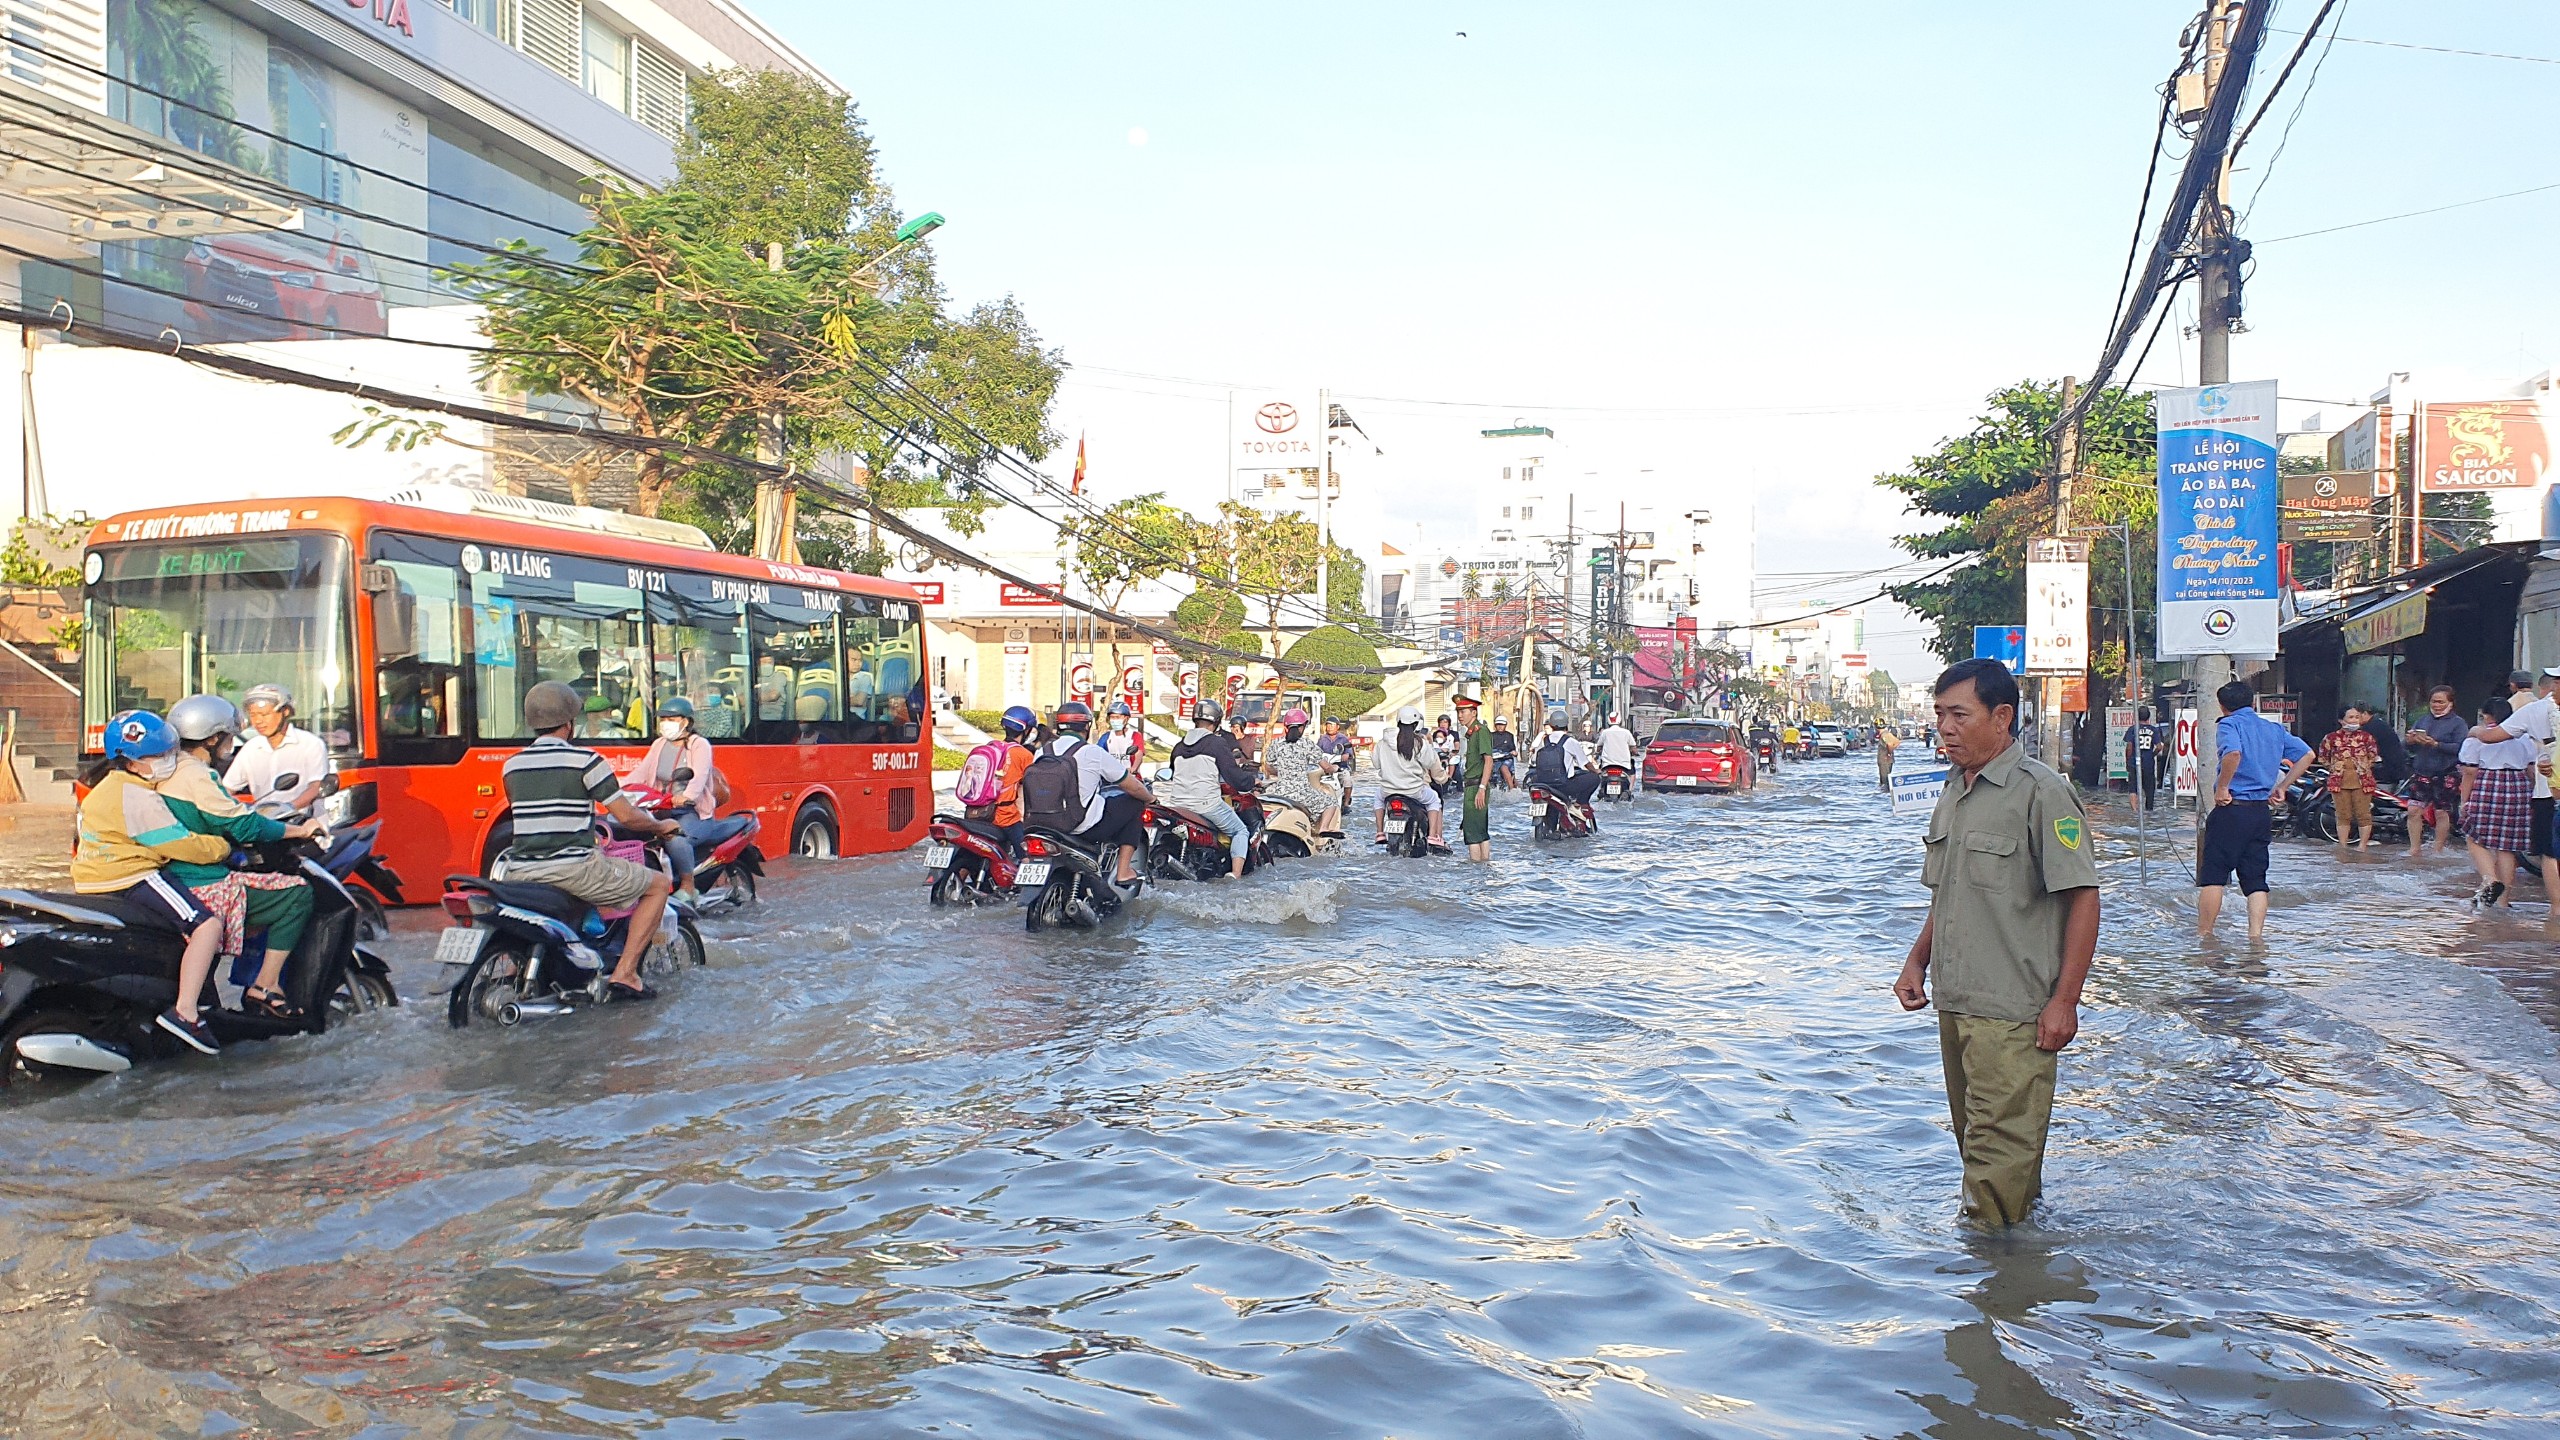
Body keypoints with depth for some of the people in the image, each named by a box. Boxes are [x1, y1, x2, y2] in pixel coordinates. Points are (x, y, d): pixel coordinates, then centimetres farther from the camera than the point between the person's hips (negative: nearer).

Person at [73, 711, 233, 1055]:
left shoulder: (107, 787, 18)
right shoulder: (136, 797, -16)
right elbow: (181, 845, -18)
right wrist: (223, 847, -3)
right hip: (129, 881, -11)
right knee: (207, 924, -23)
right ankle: (184, 1013, -30)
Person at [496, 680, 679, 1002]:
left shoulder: (511, 766, 11)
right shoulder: (585, 760, -6)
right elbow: (625, 816, -7)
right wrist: (660, 826, 14)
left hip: (522, 873, 6)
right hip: (574, 868, -6)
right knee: (659, 885, 9)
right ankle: (624, 972, -1)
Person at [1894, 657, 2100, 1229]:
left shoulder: (2040, 792, -12)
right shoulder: (1951, 793, 13)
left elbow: (2083, 899, -14)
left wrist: (2065, 1000, -16)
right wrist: (1917, 960, 12)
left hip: (2013, 1011, -8)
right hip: (1954, 1005, 8)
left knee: (2003, 1149, -4)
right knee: (1975, 1140, 18)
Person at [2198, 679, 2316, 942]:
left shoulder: (2228, 724, -6)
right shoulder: (2275, 729, 14)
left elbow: (2233, 753, -26)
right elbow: (2308, 755, 16)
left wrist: (2222, 787, -16)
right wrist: (2281, 787, 16)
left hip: (2231, 810, -6)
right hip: (2261, 812, 6)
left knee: (2212, 876, 0)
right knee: (2256, 879, 8)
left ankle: (2203, 936, 2)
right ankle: (2255, 938, 1)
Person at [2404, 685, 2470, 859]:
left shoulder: (2457, 723, -1)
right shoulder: (2423, 720, 13)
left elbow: (2460, 748, -15)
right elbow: (2410, 749, 14)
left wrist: (2436, 744, -22)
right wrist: (2411, 741, -8)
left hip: (2445, 775, -4)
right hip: (2421, 773, 4)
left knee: (2441, 813, 3)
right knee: (2414, 810, -4)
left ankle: (2439, 850, 16)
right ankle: (2414, 849, 3)